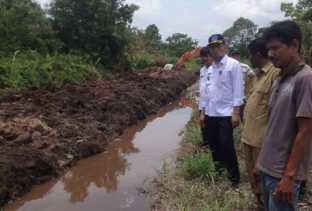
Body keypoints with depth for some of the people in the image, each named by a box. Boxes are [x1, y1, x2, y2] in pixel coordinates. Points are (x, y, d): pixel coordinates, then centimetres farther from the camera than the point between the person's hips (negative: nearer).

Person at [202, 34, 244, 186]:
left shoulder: (233, 65, -6)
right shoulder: (210, 69, 13)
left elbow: (238, 89, -11)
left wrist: (236, 112, -16)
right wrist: (204, 112, 13)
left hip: (226, 114, -6)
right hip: (210, 114, 6)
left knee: (226, 146, -3)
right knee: (213, 145, 14)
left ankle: (234, 176, 14)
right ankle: (217, 171, 31)